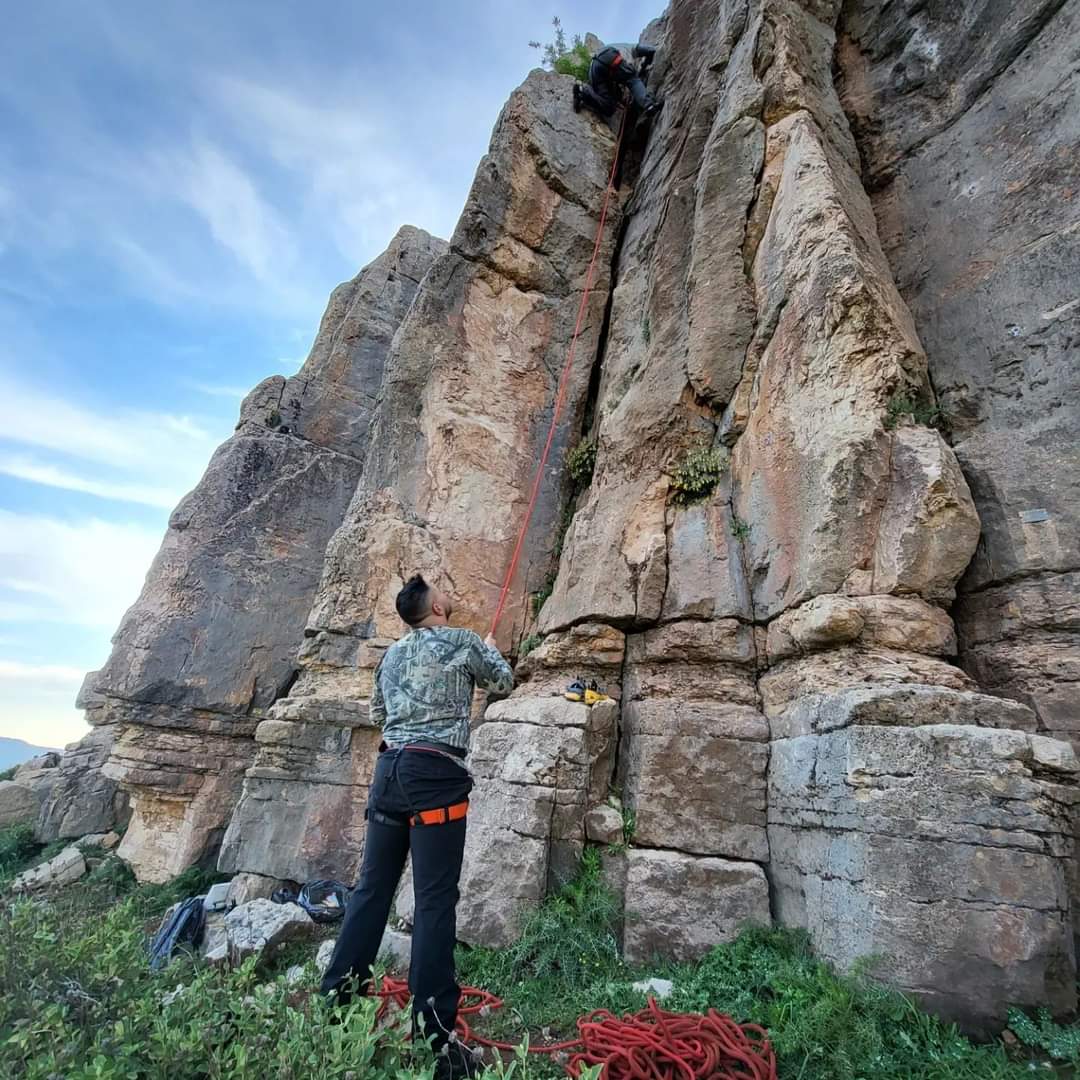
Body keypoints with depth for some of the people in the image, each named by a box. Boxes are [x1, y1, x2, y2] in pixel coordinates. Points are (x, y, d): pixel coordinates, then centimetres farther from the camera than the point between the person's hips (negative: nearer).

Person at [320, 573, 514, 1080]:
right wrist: (490, 648, 34)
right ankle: (433, 1035, 0)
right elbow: (504, 682, 15)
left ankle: (335, 1004, 21)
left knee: (371, 888, 13)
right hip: (434, 773, -7)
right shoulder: (461, 642, -1)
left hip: (389, 768, 7)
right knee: (434, 900, -4)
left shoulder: (392, 653, 17)